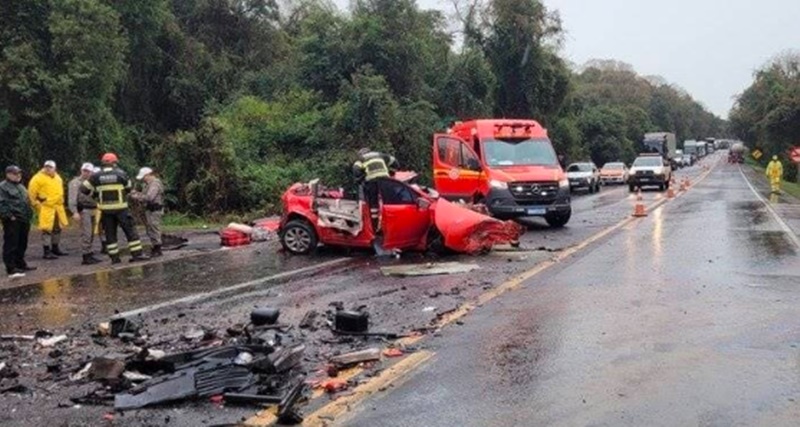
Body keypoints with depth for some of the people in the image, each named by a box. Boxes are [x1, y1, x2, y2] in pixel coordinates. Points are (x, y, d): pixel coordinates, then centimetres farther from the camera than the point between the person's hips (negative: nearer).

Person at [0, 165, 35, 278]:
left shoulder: (21, 186, 22)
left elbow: (27, 202, 30)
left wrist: (29, 215, 21)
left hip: (23, 220, 9)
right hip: (12, 221, -9)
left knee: (22, 244, 16)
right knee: (11, 245, -10)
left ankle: (20, 264, 28)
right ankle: (11, 269, -13)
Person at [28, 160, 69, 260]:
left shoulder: (57, 177, 12)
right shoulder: (38, 178, -10)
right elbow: (31, 193, -10)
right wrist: (37, 205, -9)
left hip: (58, 207, 8)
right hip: (46, 208, -8)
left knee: (57, 228, 14)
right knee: (46, 229, -8)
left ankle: (55, 249, 26)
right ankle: (47, 252, -5)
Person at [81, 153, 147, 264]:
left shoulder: (96, 176, 0)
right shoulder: (121, 174, -5)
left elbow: (84, 189, 2)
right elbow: (128, 189, 7)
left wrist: (96, 194, 14)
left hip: (105, 209, 3)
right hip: (121, 208, -2)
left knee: (110, 234, 10)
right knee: (130, 231, 3)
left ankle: (114, 257, 10)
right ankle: (137, 254, 0)